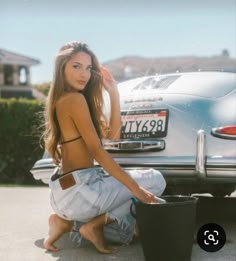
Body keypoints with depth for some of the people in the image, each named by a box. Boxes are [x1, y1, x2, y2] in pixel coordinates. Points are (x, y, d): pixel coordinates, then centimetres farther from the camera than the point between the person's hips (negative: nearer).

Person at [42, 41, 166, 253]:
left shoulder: (62, 100, 16)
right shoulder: (75, 99, -13)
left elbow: (112, 135, 13)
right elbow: (96, 150, -18)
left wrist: (114, 94, 5)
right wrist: (136, 188, -18)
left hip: (65, 190, 9)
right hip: (77, 190, -9)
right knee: (155, 181, -1)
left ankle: (67, 221, 12)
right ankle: (95, 225, -2)